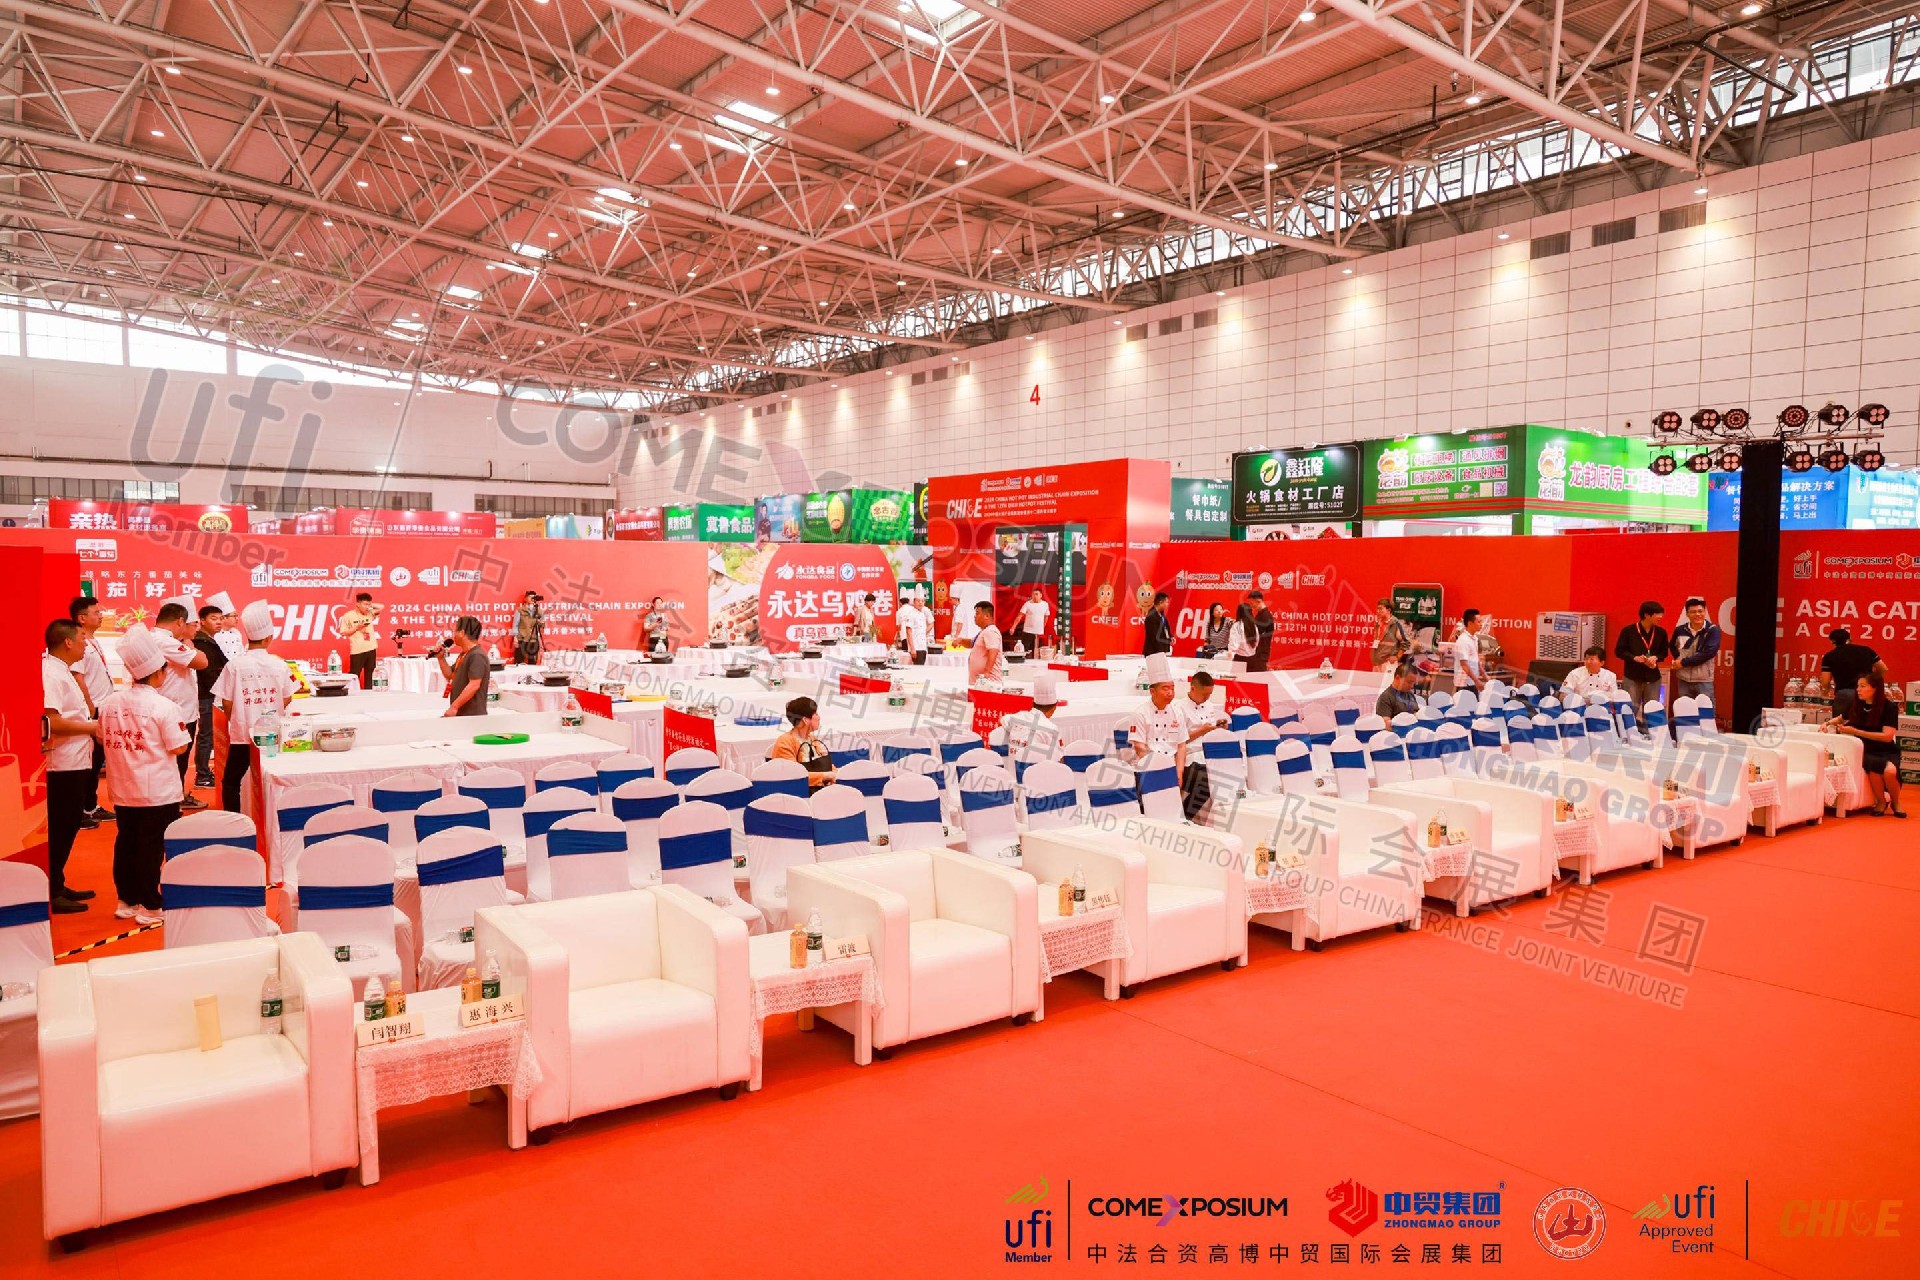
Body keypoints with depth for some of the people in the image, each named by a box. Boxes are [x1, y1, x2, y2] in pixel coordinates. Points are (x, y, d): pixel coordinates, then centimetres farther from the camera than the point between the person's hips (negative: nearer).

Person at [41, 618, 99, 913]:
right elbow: (51, 722, -26)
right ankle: (50, 894, 6)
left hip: (75, 762, 10)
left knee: (69, 825, 17)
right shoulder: (50, 674, -18)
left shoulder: (64, 672, 14)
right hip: (63, 766, -10)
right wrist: (93, 726, -17)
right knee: (60, 830, -2)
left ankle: (58, 885, 27)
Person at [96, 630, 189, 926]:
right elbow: (178, 747, -14)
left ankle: (127, 901, 26)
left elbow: (103, 738, 11)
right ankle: (150, 907, 6)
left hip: (122, 791, 6)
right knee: (152, 848, 1)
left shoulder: (110, 703, 1)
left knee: (126, 843, 16)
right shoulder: (164, 706, -16)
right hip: (158, 792, -6)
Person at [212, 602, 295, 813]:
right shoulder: (279, 665, -5)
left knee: (231, 782, 12)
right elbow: (286, 700, 4)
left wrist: (235, 722, 14)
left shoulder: (235, 665, -11)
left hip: (242, 734, -2)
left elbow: (226, 704, -6)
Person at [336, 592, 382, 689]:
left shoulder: (370, 614, 8)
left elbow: (381, 607, 13)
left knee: (369, 674, 10)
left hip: (371, 649, 5)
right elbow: (343, 633, -4)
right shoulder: (348, 616, -4)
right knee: (354, 675, -4)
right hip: (357, 651, -5)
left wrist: (370, 605, 4)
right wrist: (357, 628, -13)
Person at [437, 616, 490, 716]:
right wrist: (441, 658, 11)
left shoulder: (477, 655, -18)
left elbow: (474, 685, -26)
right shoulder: (463, 654, 15)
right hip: (460, 713, 10)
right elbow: (450, 675, 25)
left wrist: (454, 707, -26)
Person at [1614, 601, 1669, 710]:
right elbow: (1618, 651, -2)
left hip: (1653, 677, 3)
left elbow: (1664, 651, 14)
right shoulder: (1628, 630, -6)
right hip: (1632, 677, -3)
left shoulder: (1661, 632, 4)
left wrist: (1655, 658, -8)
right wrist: (1634, 658, -18)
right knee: (1632, 708, -1)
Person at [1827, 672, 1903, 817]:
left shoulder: (1889, 707, -8)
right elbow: (1841, 718, 25)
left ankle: (1895, 802, -2)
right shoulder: (1855, 704, 2)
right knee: (1874, 765, -35)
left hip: (1887, 751, -2)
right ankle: (1881, 802, -9)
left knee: (1890, 771, -35)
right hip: (1865, 751, 2)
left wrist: (1856, 731, -21)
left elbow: (1887, 736, -17)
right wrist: (1828, 723, 3)